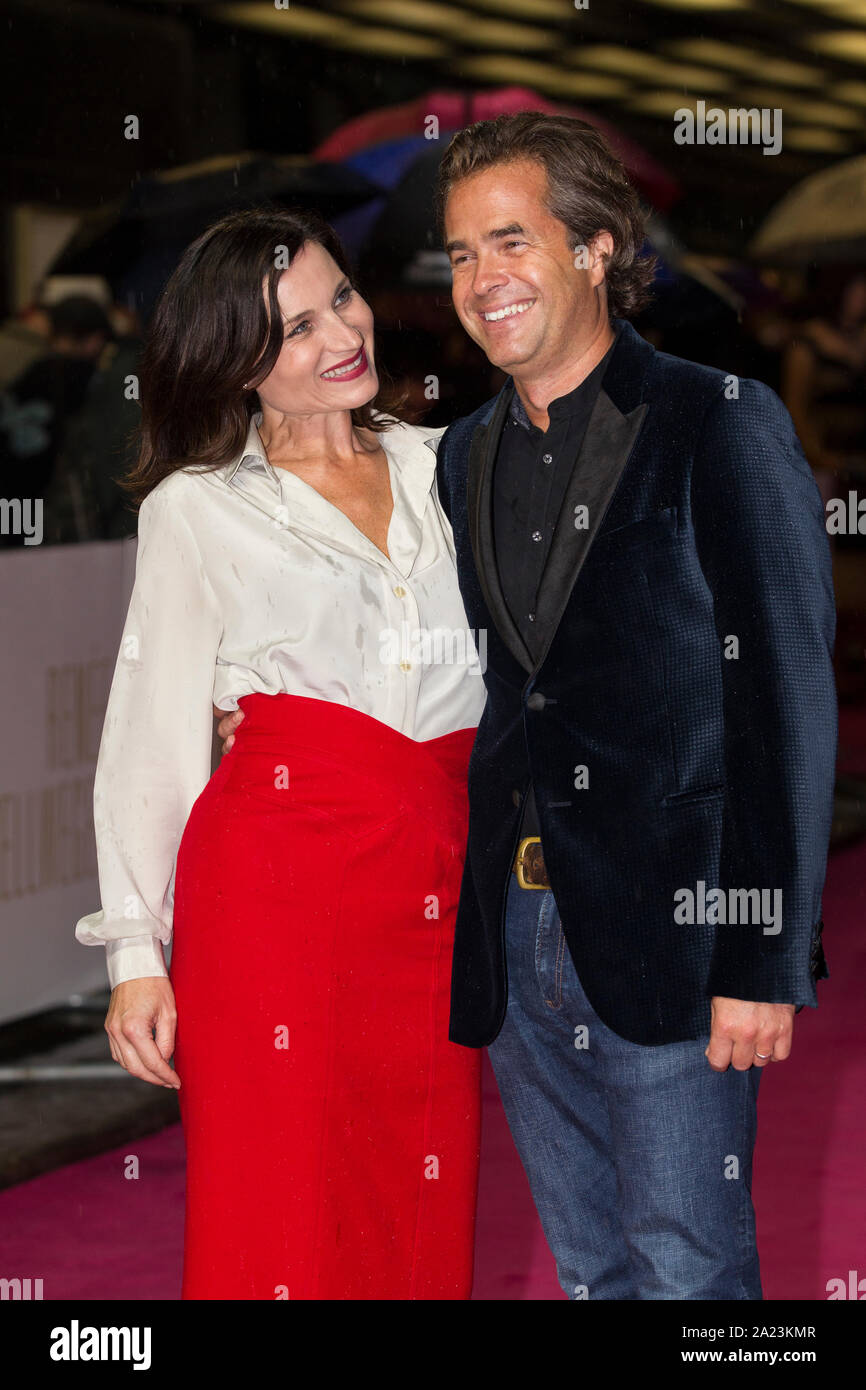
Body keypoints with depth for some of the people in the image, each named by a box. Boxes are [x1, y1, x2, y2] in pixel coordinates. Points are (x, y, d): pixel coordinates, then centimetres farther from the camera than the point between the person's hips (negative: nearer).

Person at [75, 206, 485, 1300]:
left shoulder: (440, 467, 15)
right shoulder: (196, 509, 5)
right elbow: (151, 732, 3)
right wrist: (135, 950, -2)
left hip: (443, 879, 3)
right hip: (277, 876, -3)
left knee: (426, 1224, 5)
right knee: (282, 1219, -2)